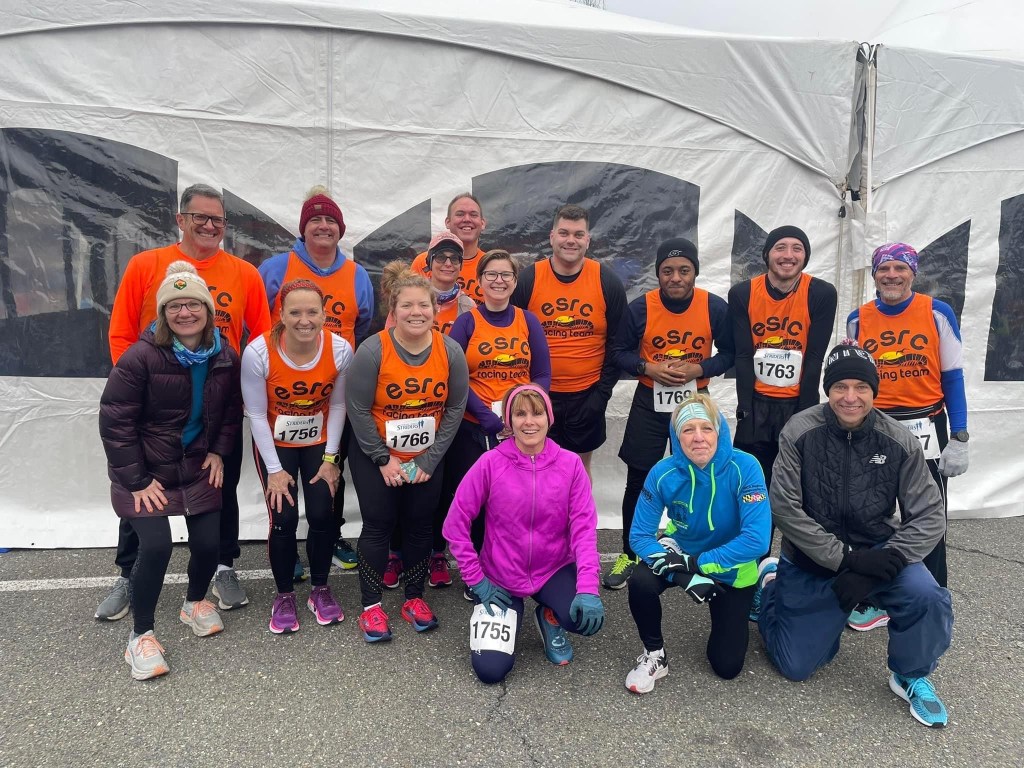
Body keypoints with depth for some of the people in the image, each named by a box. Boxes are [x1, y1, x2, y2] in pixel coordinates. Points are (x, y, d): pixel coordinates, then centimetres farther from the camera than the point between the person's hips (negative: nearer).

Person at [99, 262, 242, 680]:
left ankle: (195, 602, 33)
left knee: (208, 543, 0)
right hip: (145, 473, -4)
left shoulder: (224, 357, -3)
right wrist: (137, 480, -16)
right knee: (155, 547, -15)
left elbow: (231, 409, 10)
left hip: (199, 468, 4)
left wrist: (219, 451, -2)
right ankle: (141, 634, 8)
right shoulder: (141, 357, -18)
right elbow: (114, 420, -16)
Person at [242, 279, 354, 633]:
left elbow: (337, 406, -8)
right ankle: (284, 595, 16)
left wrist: (330, 458, -8)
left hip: (319, 443, 1)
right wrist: (274, 469, -14)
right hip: (275, 444, -1)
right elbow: (256, 414, -17)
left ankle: (320, 589, 19)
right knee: (283, 519, -8)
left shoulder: (340, 350, -21)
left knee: (322, 515, -6)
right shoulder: (258, 352, -26)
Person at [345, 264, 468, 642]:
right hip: (375, 456, -2)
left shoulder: (451, 351, -12)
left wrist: (429, 459, -8)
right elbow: (358, 409, -14)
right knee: (378, 525, 3)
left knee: (420, 525, 10)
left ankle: (414, 598, 28)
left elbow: (455, 408, -6)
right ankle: (371, 606, 18)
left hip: (427, 457, 3)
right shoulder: (373, 350, -20)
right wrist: (383, 459, -13)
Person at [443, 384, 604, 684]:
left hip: (554, 570, 1)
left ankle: (549, 617, 9)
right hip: (500, 577, 0)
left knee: (588, 618, -28)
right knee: (490, 670, -10)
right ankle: (510, 612, 22)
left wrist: (588, 588, -24)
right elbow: (455, 524, -9)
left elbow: (584, 527, -12)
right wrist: (476, 580, -9)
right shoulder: (491, 463, -14)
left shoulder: (570, 464, -10)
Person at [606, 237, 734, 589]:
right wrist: (648, 368, -19)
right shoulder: (640, 307, -9)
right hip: (649, 403, 0)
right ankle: (628, 555, 21)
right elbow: (619, 351, -2)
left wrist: (698, 368, -17)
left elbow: (729, 353, 0)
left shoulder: (715, 307, -8)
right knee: (638, 481, 5)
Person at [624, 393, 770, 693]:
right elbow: (639, 535, -19)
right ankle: (654, 654, -3)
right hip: (681, 554, 1)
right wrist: (684, 575, -32)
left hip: (732, 567, -1)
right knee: (641, 582, -32)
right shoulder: (663, 474, -24)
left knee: (727, 666, 5)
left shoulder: (745, 468, -29)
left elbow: (757, 539, -33)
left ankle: (748, 598, 34)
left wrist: (696, 564, -30)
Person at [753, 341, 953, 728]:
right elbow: (785, 508, -19)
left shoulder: (900, 441, -12)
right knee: (795, 666, 5)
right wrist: (844, 558, -23)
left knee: (926, 597, -29)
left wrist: (881, 565, -23)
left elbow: (929, 517, -11)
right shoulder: (800, 431, -18)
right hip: (812, 559, -1)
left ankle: (911, 678, 3)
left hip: (877, 553, 2)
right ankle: (770, 583, 33)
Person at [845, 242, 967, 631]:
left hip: (925, 428, -2)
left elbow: (952, 378, -3)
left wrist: (958, 438, -7)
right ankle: (874, 601, 26)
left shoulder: (938, 313, -5)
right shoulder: (858, 319, 2)